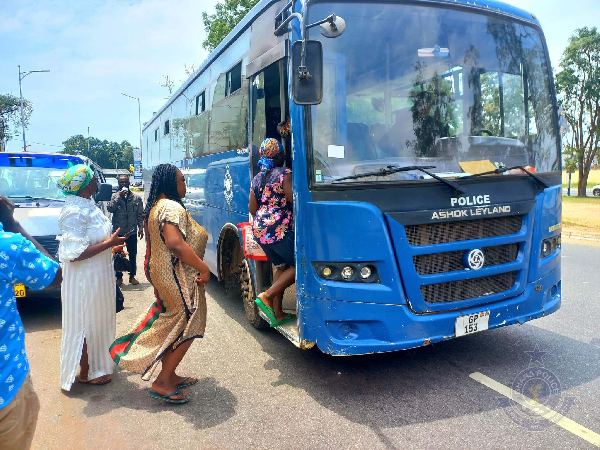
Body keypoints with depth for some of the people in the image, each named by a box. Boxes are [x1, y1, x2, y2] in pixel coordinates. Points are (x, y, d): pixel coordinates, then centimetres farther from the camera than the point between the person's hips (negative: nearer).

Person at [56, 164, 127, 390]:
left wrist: (111, 246, 11)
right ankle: (85, 373, 22)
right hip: (84, 279, -10)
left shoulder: (86, 206, 6)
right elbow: (75, 253, -28)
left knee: (97, 321, 21)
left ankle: (95, 365, 39)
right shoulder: (75, 212, -24)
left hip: (97, 276, 10)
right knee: (85, 323, 5)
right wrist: (109, 243, -24)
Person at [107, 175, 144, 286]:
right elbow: (110, 208, -14)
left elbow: (140, 214, 3)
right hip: (118, 231, 0)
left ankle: (132, 276, 20)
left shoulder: (137, 198, 3)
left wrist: (141, 228, -4)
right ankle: (119, 277, 19)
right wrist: (119, 196, -17)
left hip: (132, 231, 1)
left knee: (132, 255, 8)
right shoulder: (114, 196, 1)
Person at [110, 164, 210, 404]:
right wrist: (203, 267, -27)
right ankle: (162, 383, 5)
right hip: (177, 276, -10)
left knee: (170, 325, 19)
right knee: (187, 326, 0)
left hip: (161, 274, 10)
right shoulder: (173, 208, -20)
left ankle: (169, 375, 31)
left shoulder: (154, 207, 13)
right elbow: (176, 244, -33)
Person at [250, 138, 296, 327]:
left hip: (259, 231, 8)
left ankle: (278, 314, 16)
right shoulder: (285, 174, -8)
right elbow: (294, 202, -12)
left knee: (281, 267, 18)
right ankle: (267, 296, -7)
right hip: (280, 230, -8)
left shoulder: (257, 179, 13)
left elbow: (252, 208, 15)